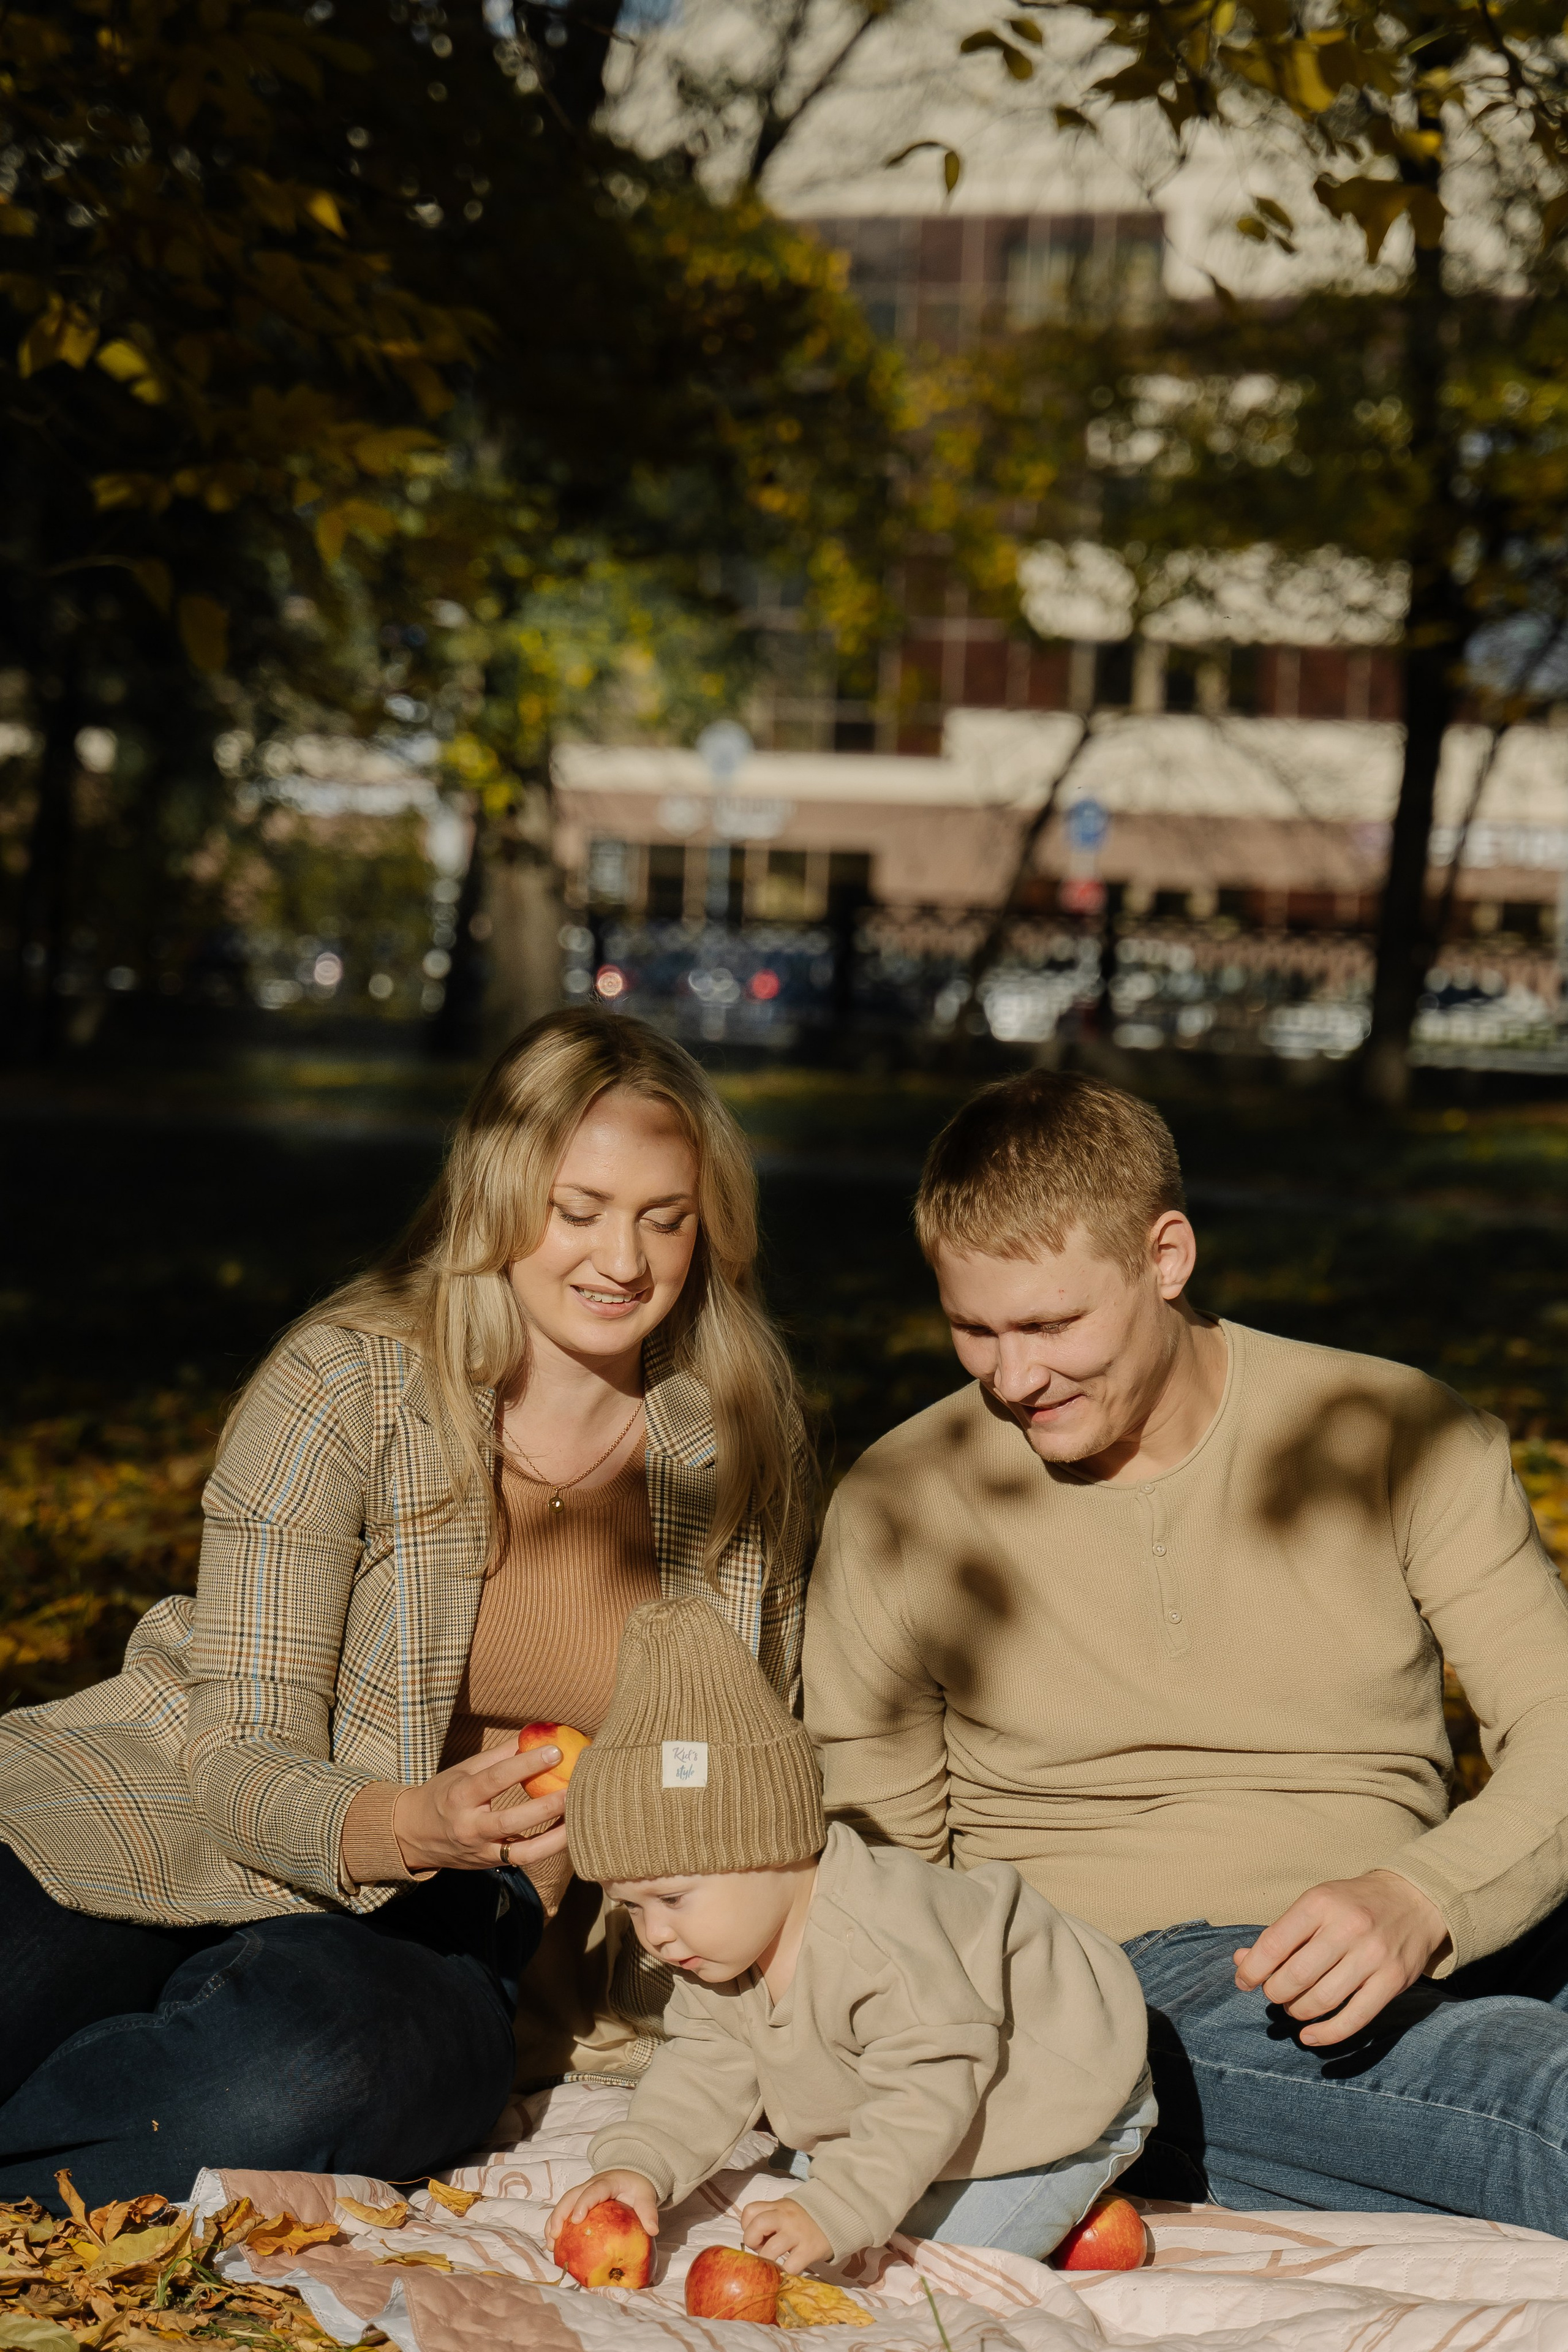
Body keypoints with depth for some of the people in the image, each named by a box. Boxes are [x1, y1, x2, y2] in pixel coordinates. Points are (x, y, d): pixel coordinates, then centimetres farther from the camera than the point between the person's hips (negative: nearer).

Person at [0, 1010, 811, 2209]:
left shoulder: (740, 1450, 1)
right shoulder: (345, 1388, -10)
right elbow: (243, 1759, -13)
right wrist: (419, 1827, -33)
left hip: (429, 1938, 2)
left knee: (310, 2074, -36)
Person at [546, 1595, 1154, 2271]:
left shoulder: (881, 1948, -41)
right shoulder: (727, 1938, -10)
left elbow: (930, 2094, -39)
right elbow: (706, 2067, -4)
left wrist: (831, 2213, -44)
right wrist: (636, 2165, -20)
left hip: (1054, 2105, -9)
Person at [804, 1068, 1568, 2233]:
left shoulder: (1406, 1441, 4)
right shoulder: (897, 1509, 4)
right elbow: (871, 1857, 11)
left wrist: (1422, 1899, -20)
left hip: (1434, 1947, 4)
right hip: (1125, 1984, -3)